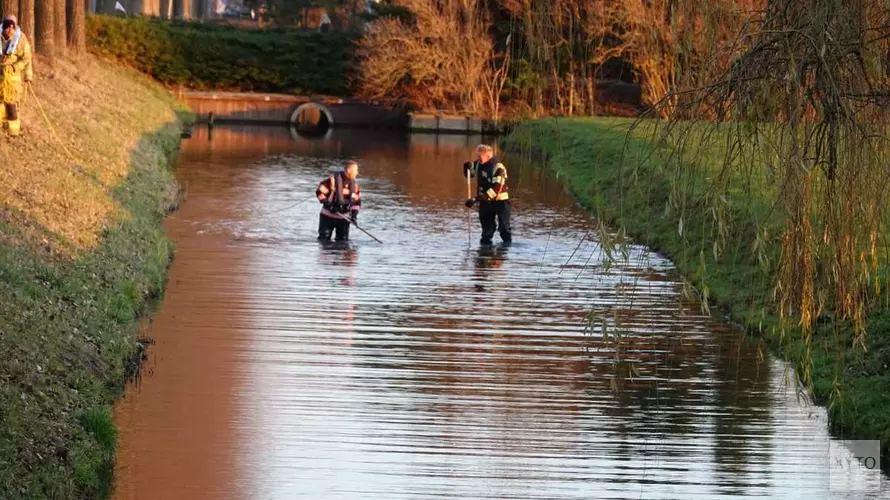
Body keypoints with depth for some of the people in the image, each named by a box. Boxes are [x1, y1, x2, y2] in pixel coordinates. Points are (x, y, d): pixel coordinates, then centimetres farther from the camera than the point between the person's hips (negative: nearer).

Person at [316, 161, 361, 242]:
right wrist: (327, 203, -21)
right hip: (328, 216, -4)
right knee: (324, 239, -2)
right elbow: (320, 191, -12)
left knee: (343, 240, 3)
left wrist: (354, 213, -4)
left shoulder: (354, 184, 4)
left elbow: (357, 201, 12)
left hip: (344, 217, 4)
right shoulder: (333, 180, -13)